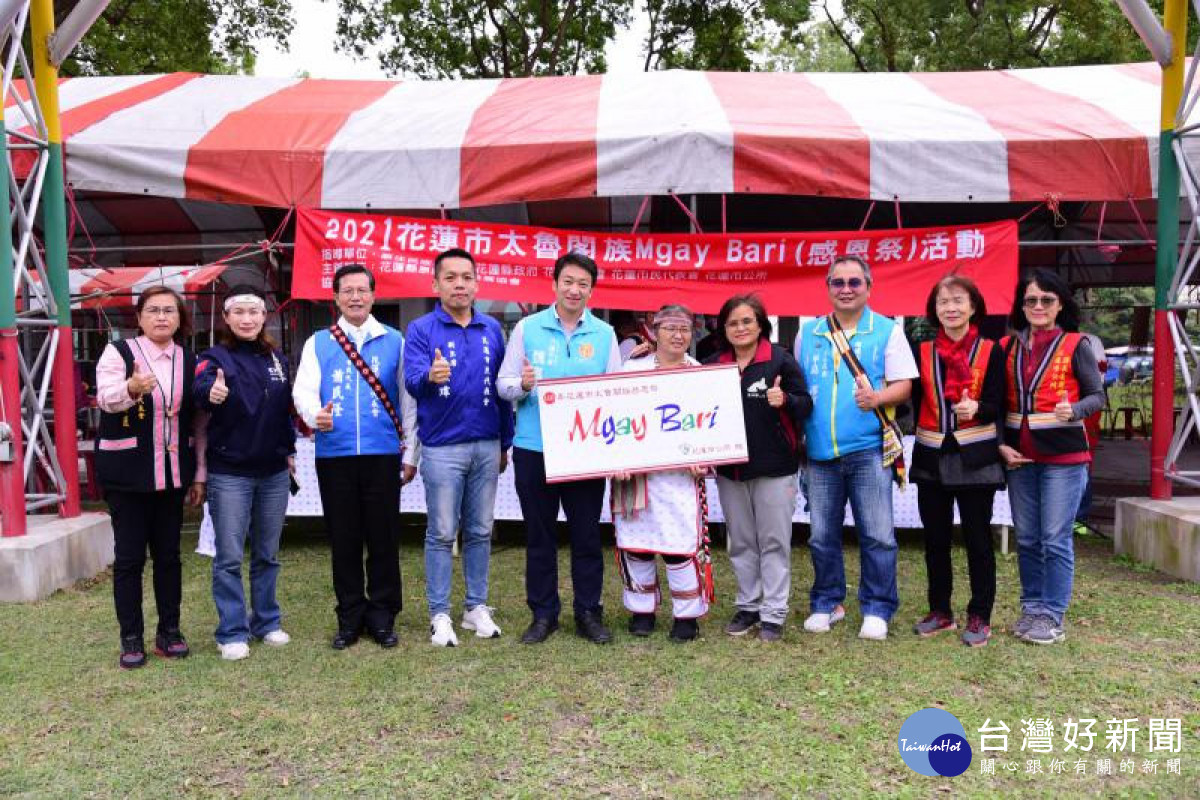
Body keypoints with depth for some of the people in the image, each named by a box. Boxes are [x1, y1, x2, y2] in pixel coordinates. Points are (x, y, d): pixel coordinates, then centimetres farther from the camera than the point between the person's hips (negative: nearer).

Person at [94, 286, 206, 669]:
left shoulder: (189, 361, 7)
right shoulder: (118, 352, -4)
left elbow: (198, 421, 9)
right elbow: (105, 398, -22)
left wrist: (199, 474, 7)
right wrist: (132, 387, -45)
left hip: (172, 472, 3)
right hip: (126, 472, -3)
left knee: (168, 553, 9)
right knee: (129, 555, 1)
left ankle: (169, 631, 20)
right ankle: (131, 638, 12)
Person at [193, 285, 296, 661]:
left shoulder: (277, 359, 9)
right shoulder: (215, 357, -6)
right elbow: (199, 388, -28)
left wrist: (289, 450, 13)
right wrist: (211, 392, -50)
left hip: (274, 473, 5)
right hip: (229, 474, -4)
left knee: (267, 554, 14)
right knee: (229, 557, 0)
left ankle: (267, 621, 26)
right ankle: (232, 632, 10)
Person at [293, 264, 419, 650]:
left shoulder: (394, 341, 8)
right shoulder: (318, 343, 9)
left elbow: (407, 398, 9)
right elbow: (303, 390, -1)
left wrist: (410, 453, 6)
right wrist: (314, 415, -24)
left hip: (383, 455, 0)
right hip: (334, 455, 1)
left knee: (384, 539, 4)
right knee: (343, 540, 8)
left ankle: (382, 616, 17)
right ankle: (350, 618, 20)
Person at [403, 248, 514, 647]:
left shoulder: (492, 329, 8)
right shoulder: (421, 329, -3)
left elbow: (503, 387, 11)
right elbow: (412, 379, -18)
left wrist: (505, 444, 11)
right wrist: (430, 376, -42)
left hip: (487, 446, 4)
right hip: (442, 447, -3)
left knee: (480, 531, 11)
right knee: (441, 534, 3)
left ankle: (476, 607, 23)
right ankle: (439, 615, 13)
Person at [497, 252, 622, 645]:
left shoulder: (604, 334, 6)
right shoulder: (527, 328, 3)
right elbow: (504, 383, 3)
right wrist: (523, 385, -18)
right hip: (534, 448, 0)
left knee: (587, 534, 7)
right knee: (539, 534, 9)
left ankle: (589, 612, 21)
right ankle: (543, 613, 22)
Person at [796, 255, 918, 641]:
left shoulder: (887, 331, 3)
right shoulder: (808, 333, 12)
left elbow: (904, 385, -1)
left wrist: (877, 397, -20)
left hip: (869, 449, -3)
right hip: (820, 451, 3)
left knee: (877, 535, 0)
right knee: (822, 535, 10)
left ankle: (877, 609, 14)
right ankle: (826, 604, 25)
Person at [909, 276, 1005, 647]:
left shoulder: (990, 351, -1)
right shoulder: (922, 352, 7)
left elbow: (996, 404, -6)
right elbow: (916, 401, 9)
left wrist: (975, 408, -26)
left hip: (975, 458, -3)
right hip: (932, 458, 3)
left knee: (977, 538, 3)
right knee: (935, 538, 10)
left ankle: (980, 616, 14)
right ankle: (940, 610, 23)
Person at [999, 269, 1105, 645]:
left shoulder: (1075, 345, -2)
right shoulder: (1008, 346, 9)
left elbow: (1098, 395, -3)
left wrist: (1074, 411, -25)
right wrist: (1001, 445, -1)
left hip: (1063, 455, -4)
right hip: (1019, 455, 4)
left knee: (1056, 539, -2)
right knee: (1026, 539, 10)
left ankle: (1051, 616, 7)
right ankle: (1032, 607, 22)